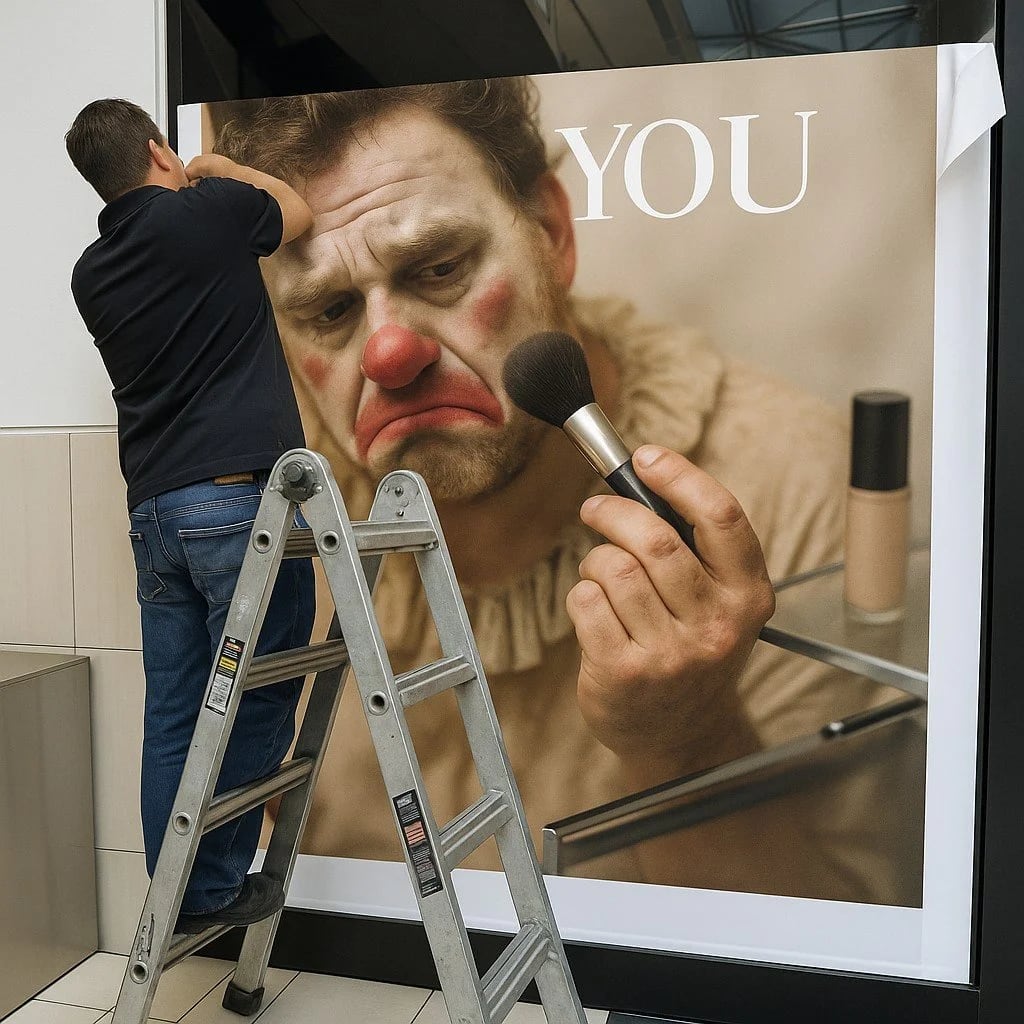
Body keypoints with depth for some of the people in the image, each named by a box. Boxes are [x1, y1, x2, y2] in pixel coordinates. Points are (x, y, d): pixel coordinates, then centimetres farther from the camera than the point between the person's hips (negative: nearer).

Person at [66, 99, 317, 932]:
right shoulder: (208, 210, -2)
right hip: (243, 496, -6)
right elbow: (296, 210, 18)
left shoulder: (94, 272, 14)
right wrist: (222, 168, 34)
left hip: (155, 511, 7)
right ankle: (215, 886, 12)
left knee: (174, 713, 11)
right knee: (256, 700, 4)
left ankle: (176, 895, 20)